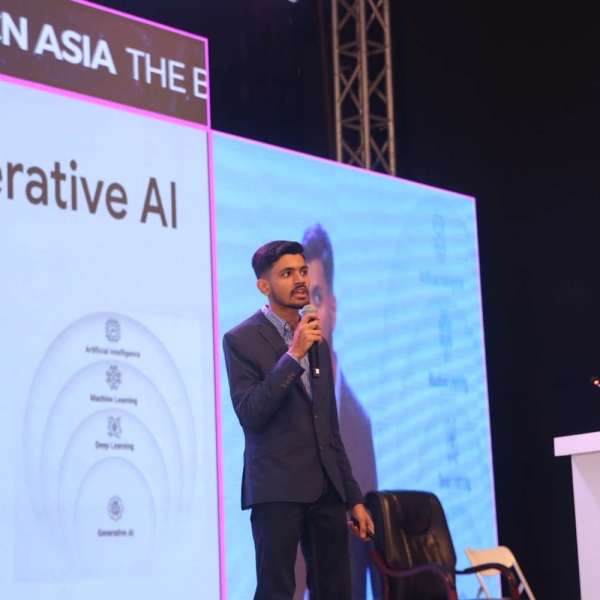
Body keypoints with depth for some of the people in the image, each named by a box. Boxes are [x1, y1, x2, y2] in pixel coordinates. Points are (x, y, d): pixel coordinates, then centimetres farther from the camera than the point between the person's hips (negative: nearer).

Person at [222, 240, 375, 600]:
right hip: (277, 488, -6)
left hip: (326, 489, 6)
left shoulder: (318, 341, 17)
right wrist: (293, 355, -17)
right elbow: (250, 414, -16)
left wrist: (353, 497, 17)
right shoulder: (242, 340, -2)